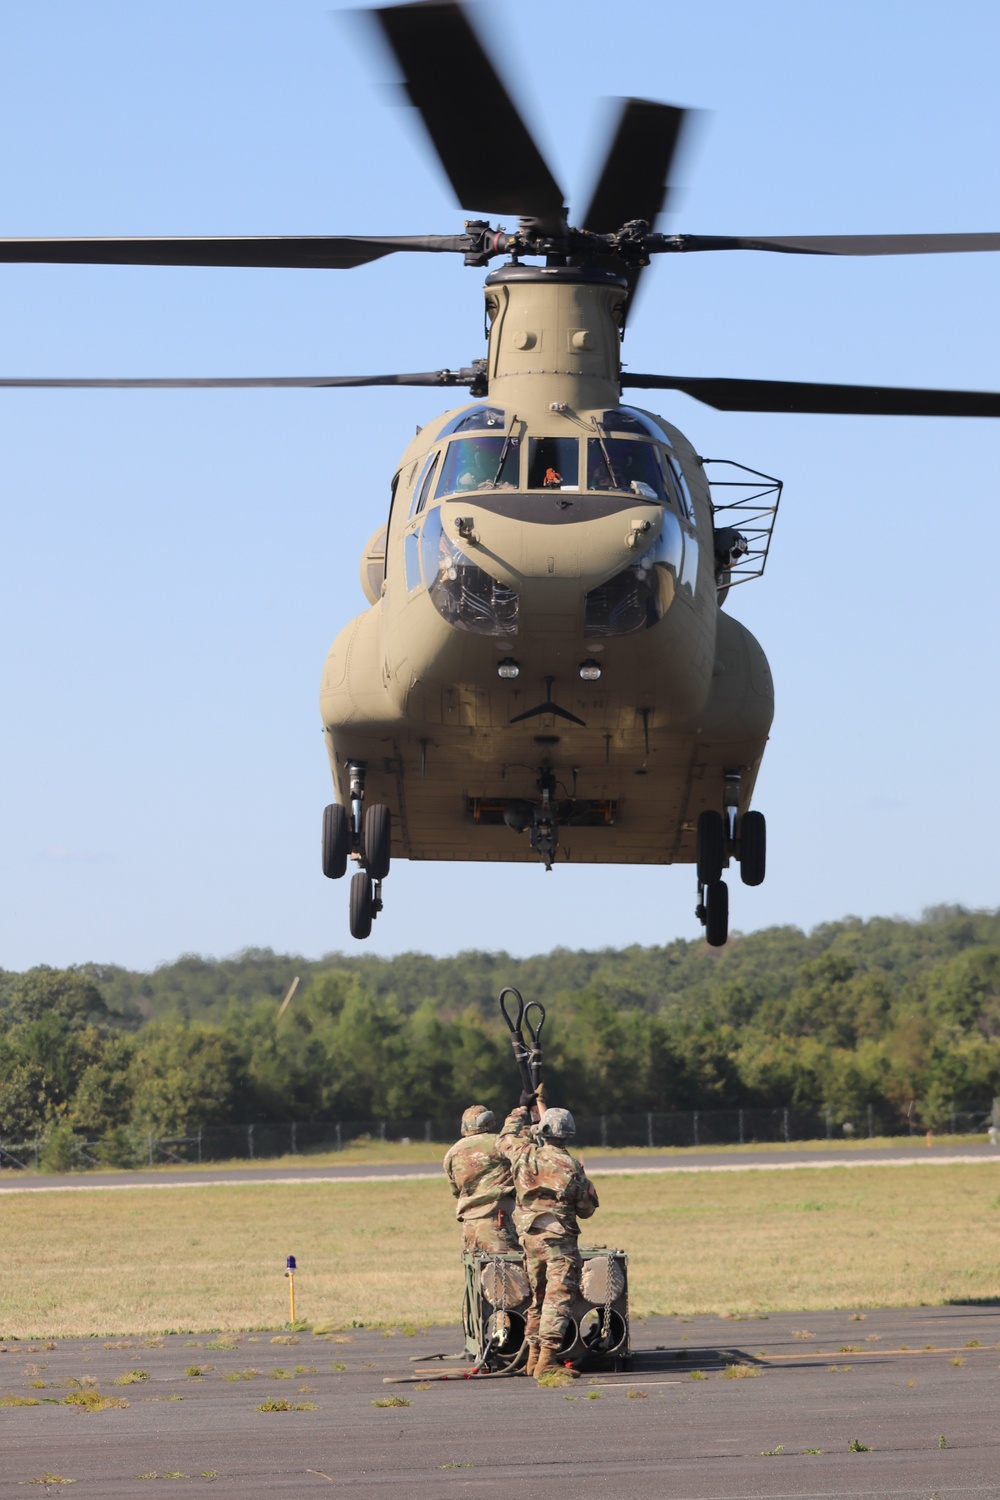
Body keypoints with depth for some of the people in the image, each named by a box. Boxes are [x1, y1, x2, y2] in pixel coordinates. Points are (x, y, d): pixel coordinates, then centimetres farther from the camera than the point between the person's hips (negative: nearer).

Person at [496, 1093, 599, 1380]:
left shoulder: (524, 1155, -1)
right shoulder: (571, 1167, -10)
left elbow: (506, 1138, 24)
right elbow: (587, 1208, 2)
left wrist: (522, 1108, 34)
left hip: (530, 1238, 5)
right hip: (560, 1240, -5)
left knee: (538, 1296, 18)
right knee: (558, 1298, -9)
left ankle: (533, 1356, 24)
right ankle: (547, 1359, -20)